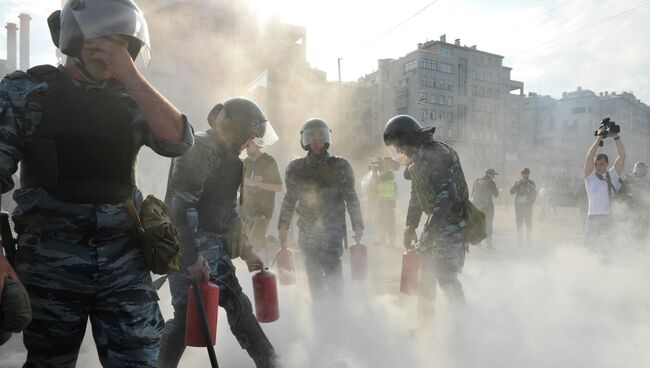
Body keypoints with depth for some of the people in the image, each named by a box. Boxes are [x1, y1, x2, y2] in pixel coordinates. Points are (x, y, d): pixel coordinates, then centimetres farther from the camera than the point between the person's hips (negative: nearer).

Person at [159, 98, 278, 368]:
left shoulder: (228, 157, 17)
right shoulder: (199, 148, -12)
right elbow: (182, 204, -22)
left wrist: (247, 252, 20)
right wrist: (192, 256, -27)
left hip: (215, 247, 9)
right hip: (189, 247, -9)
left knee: (237, 305, 13)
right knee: (189, 313, -8)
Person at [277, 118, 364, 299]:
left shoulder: (340, 166, 3)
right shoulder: (296, 168, 8)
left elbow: (351, 197, 5)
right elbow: (289, 199, 14)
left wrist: (358, 226, 1)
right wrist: (283, 227, 11)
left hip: (333, 227, -2)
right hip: (308, 227, 3)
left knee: (331, 265, -13)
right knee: (313, 270, 6)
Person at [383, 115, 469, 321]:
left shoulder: (436, 153, -18)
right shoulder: (418, 157, 14)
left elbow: (447, 195, -26)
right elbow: (417, 196, 20)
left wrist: (431, 229, -28)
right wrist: (411, 227, 19)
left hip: (451, 222, -10)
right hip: (437, 220, 10)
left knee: (445, 277, -10)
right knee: (424, 271, 14)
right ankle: (426, 321, 27)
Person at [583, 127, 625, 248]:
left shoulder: (613, 175, 9)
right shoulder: (590, 176, 2)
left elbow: (621, 156, 2)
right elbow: (589, 157, -9)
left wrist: (616, 137, -4)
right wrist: (598, 138, -7)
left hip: (610, 217, 2)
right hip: (594, 217, -2)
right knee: (590, 247, 2)